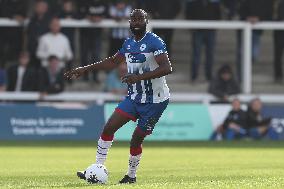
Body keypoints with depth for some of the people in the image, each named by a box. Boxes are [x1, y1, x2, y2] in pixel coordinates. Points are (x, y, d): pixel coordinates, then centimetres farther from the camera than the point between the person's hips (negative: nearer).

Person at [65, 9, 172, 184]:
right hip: (134, 97, 7)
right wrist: (85, 69, 20)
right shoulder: (129, 43, 9)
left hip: (155, 101, -7)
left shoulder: (154, 42, -15)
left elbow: (167, 68, -27)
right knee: (109, 128, -3)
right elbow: (113, 62, 24)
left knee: (136, 139, -4)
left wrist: (140, 77, -36)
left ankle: (131, 176, 17)